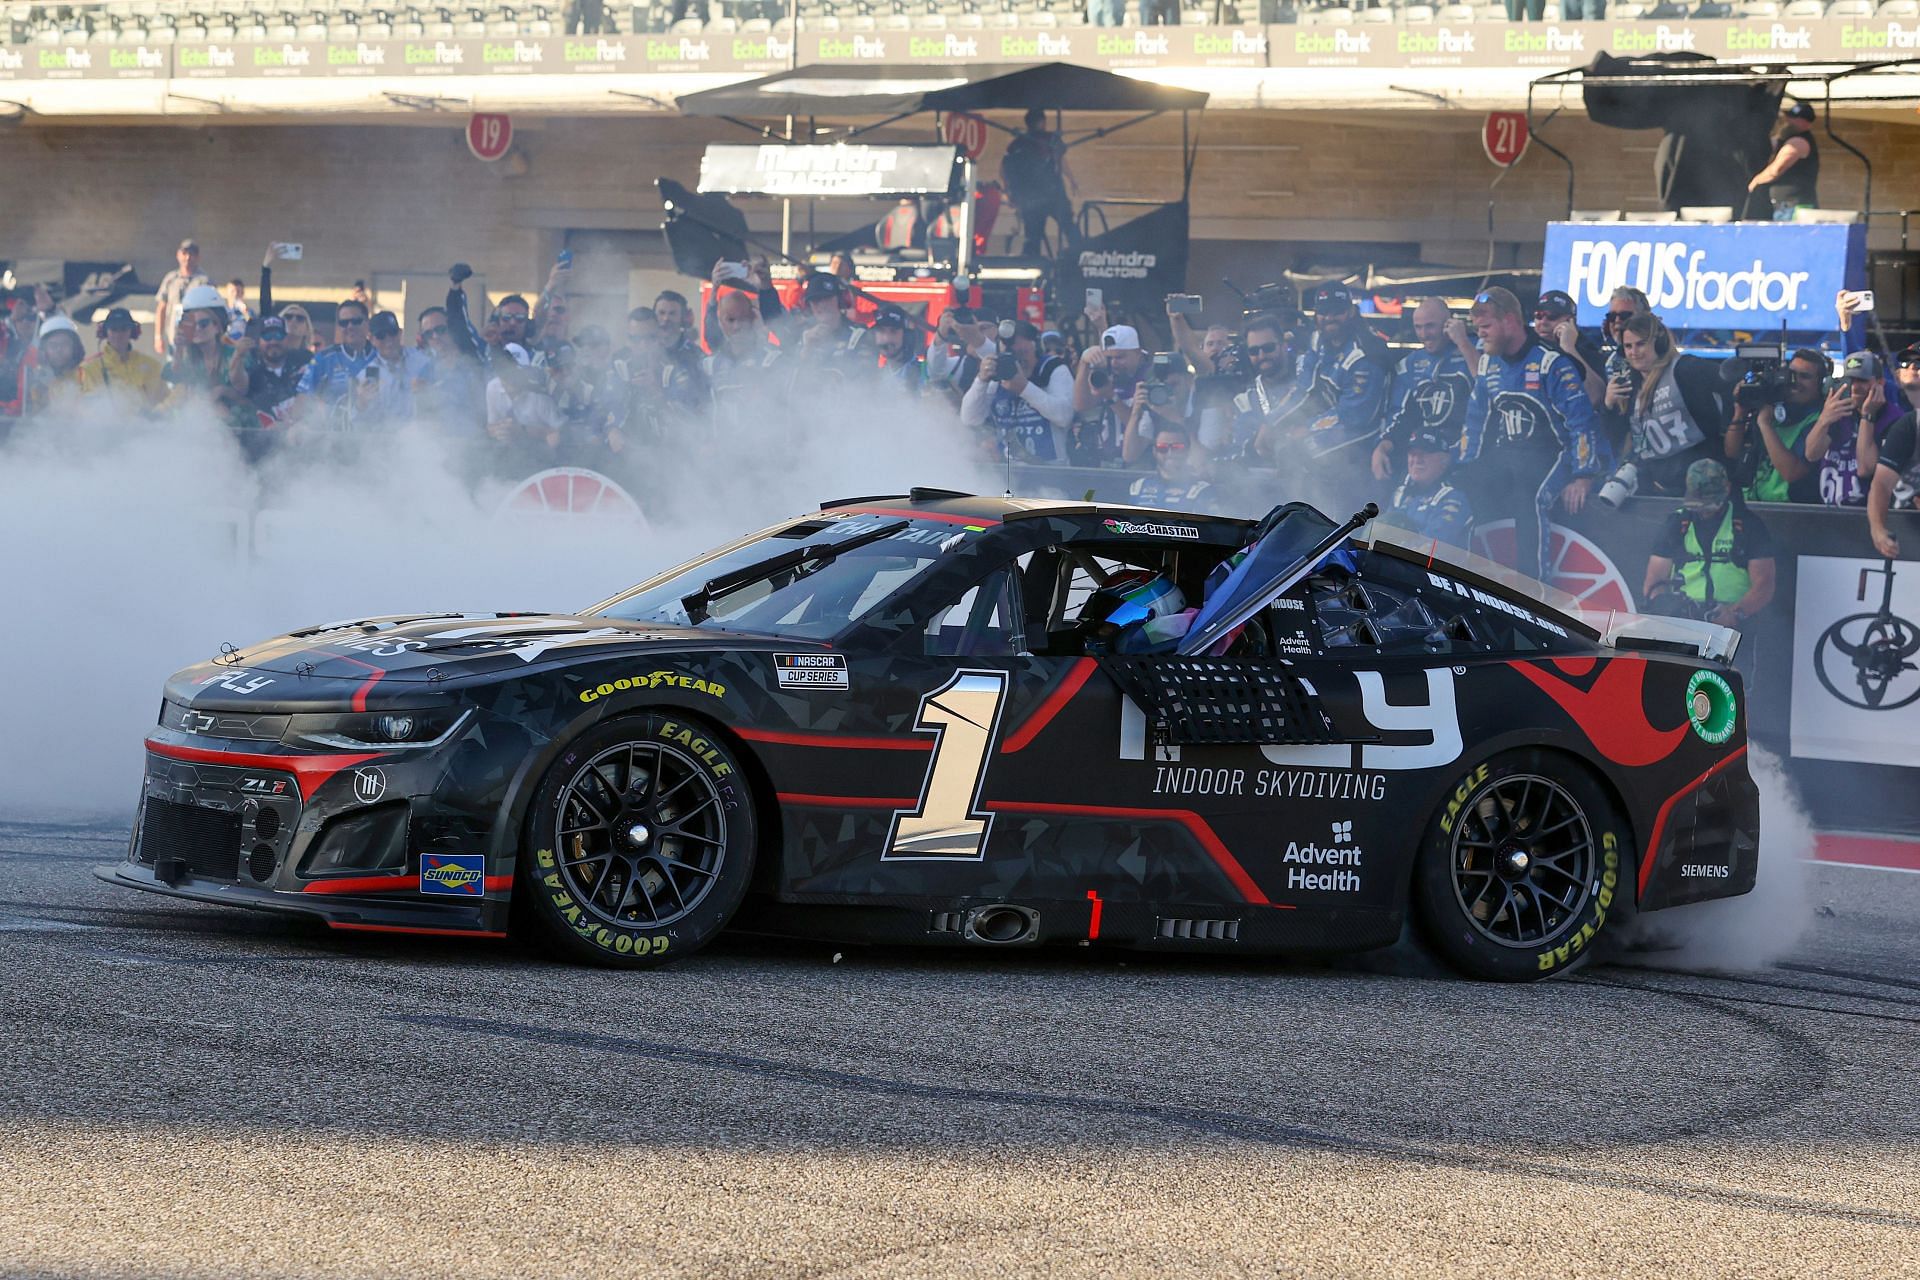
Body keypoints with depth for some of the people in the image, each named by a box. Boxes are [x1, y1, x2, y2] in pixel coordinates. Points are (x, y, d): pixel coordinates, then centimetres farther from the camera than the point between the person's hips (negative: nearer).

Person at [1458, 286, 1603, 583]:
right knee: (1468, 500, -12)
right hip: (1502, 457, 6)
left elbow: (1581, 421, -12)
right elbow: (1475, 421, 19)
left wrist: (1582, 477, -16)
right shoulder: (1488, 363, 10)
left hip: (1548, 455, -6)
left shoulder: (1551, 362, -11)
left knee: (1528, 501, -29)